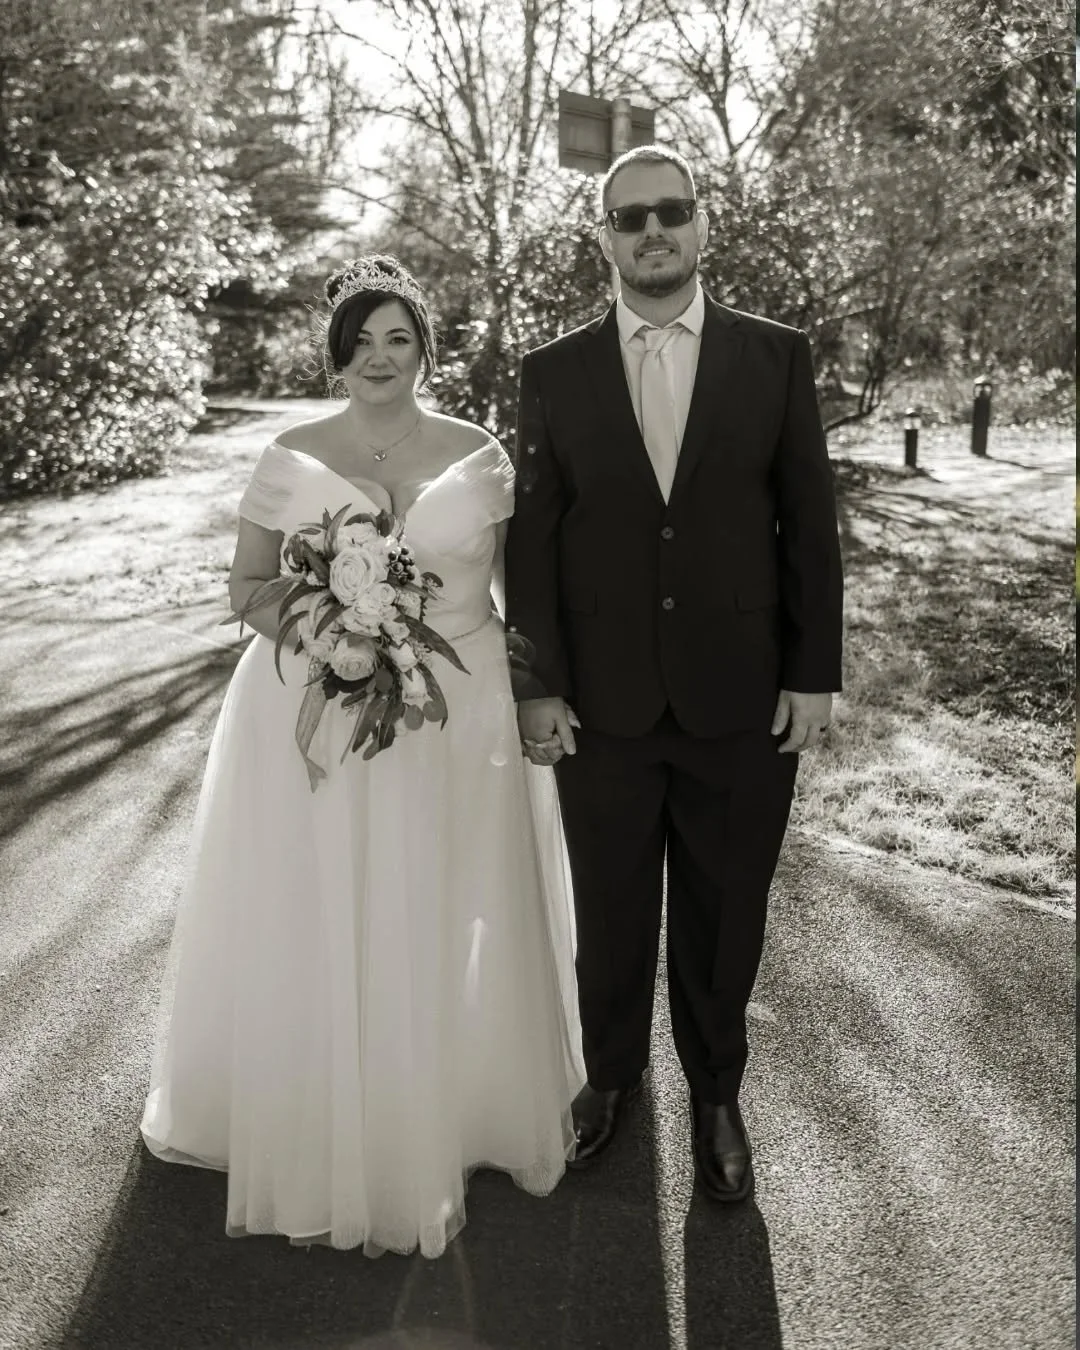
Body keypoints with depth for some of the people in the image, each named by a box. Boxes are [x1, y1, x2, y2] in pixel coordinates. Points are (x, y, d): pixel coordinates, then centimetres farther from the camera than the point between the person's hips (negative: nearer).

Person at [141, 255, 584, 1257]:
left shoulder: (480, 457, 2)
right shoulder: (289, 459, 1)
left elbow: (515, 586, 5)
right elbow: (246, 584, 5)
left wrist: (535, 696, -3)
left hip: (458, 715, 1)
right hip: (314, 714, 0)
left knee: (446, 929, 9)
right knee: (313, 929, 6)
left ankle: (448, 1119, 31)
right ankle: (321, 1133, 28)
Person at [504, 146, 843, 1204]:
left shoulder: (776, 357, 1)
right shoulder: (553, 373, 2)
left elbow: (809, 526, 1)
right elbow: (531, 541, 2)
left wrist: (815, 675, -2)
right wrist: (536, 685, -3)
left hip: (743, 703, 0)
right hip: (602, 705, 1)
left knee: (724, 915, 13)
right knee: (610, 911, 15)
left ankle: (715, 1093, 36)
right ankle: (610, 1073, 39)